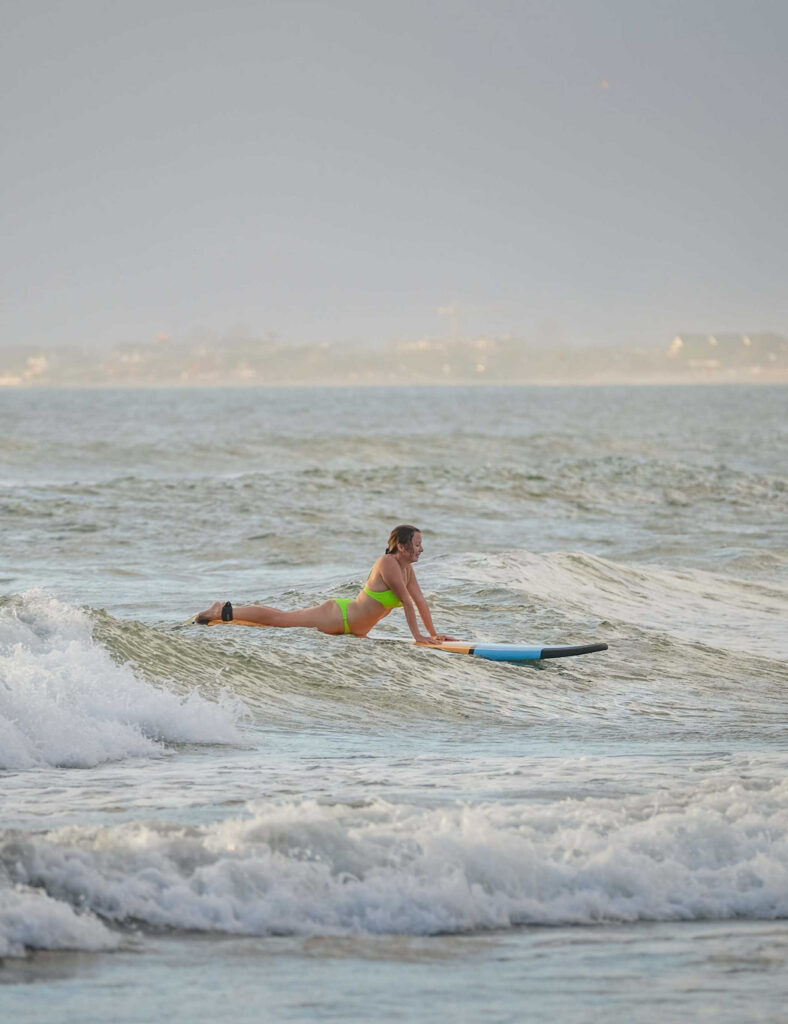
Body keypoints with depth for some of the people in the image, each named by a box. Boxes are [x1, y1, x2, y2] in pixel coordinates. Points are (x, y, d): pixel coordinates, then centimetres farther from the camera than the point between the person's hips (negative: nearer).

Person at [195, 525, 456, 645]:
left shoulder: (407, 568, 4)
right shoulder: (387, 563, -24)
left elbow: (420, 601, 9)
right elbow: (407, 602, -24)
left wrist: (433, 633, 7)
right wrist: (418, 635, -24)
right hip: (338, 616, -9)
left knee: (285, 618, 18)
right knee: (278, 618, -2)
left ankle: (227, 611, 27)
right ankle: (225, 612, 7)